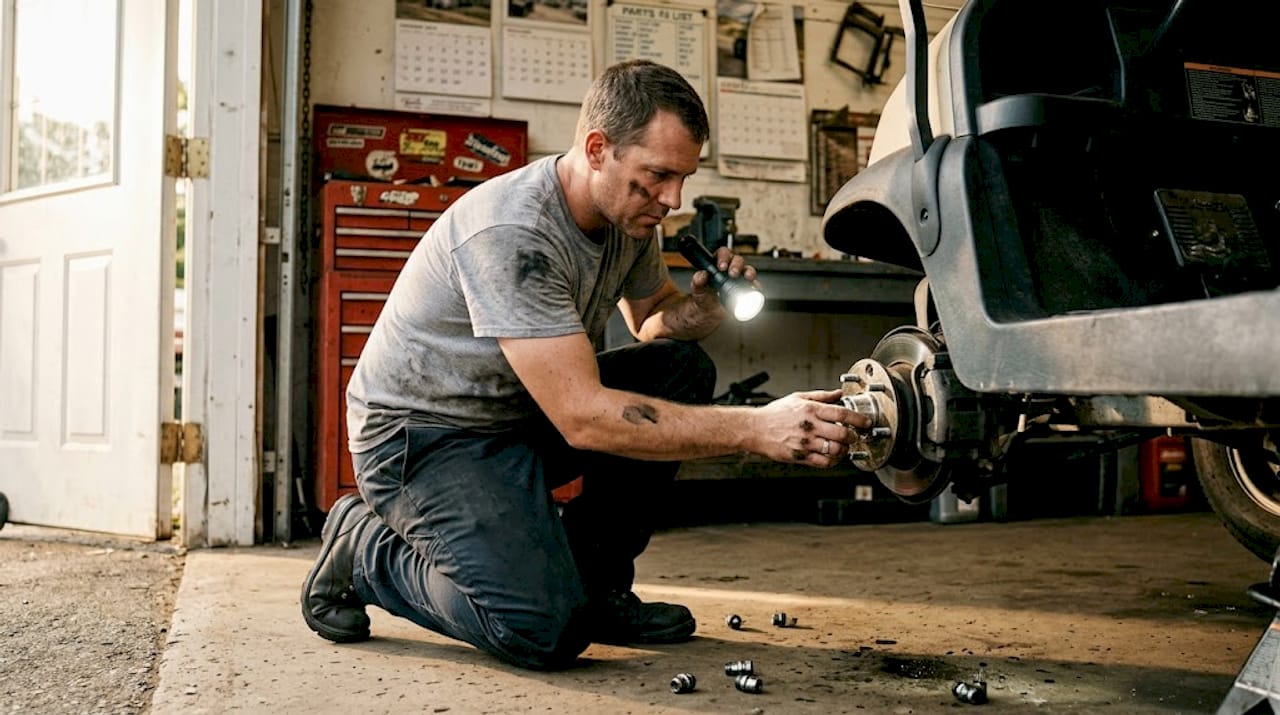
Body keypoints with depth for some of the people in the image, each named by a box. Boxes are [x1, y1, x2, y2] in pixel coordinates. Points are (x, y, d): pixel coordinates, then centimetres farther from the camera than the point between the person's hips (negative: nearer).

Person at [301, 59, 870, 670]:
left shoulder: (627, 214, -3)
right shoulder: (511, 232, -30)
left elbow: (652, 320, 17)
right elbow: (582, 417, -34)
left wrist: (705, 307, -8)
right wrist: (757, 429, -37)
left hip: (527, 411, 9)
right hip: (424, 435, -8)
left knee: (682, 368, -6)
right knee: (547, 630, -24)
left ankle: (596, 585, 1)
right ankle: (366, 548, 2)